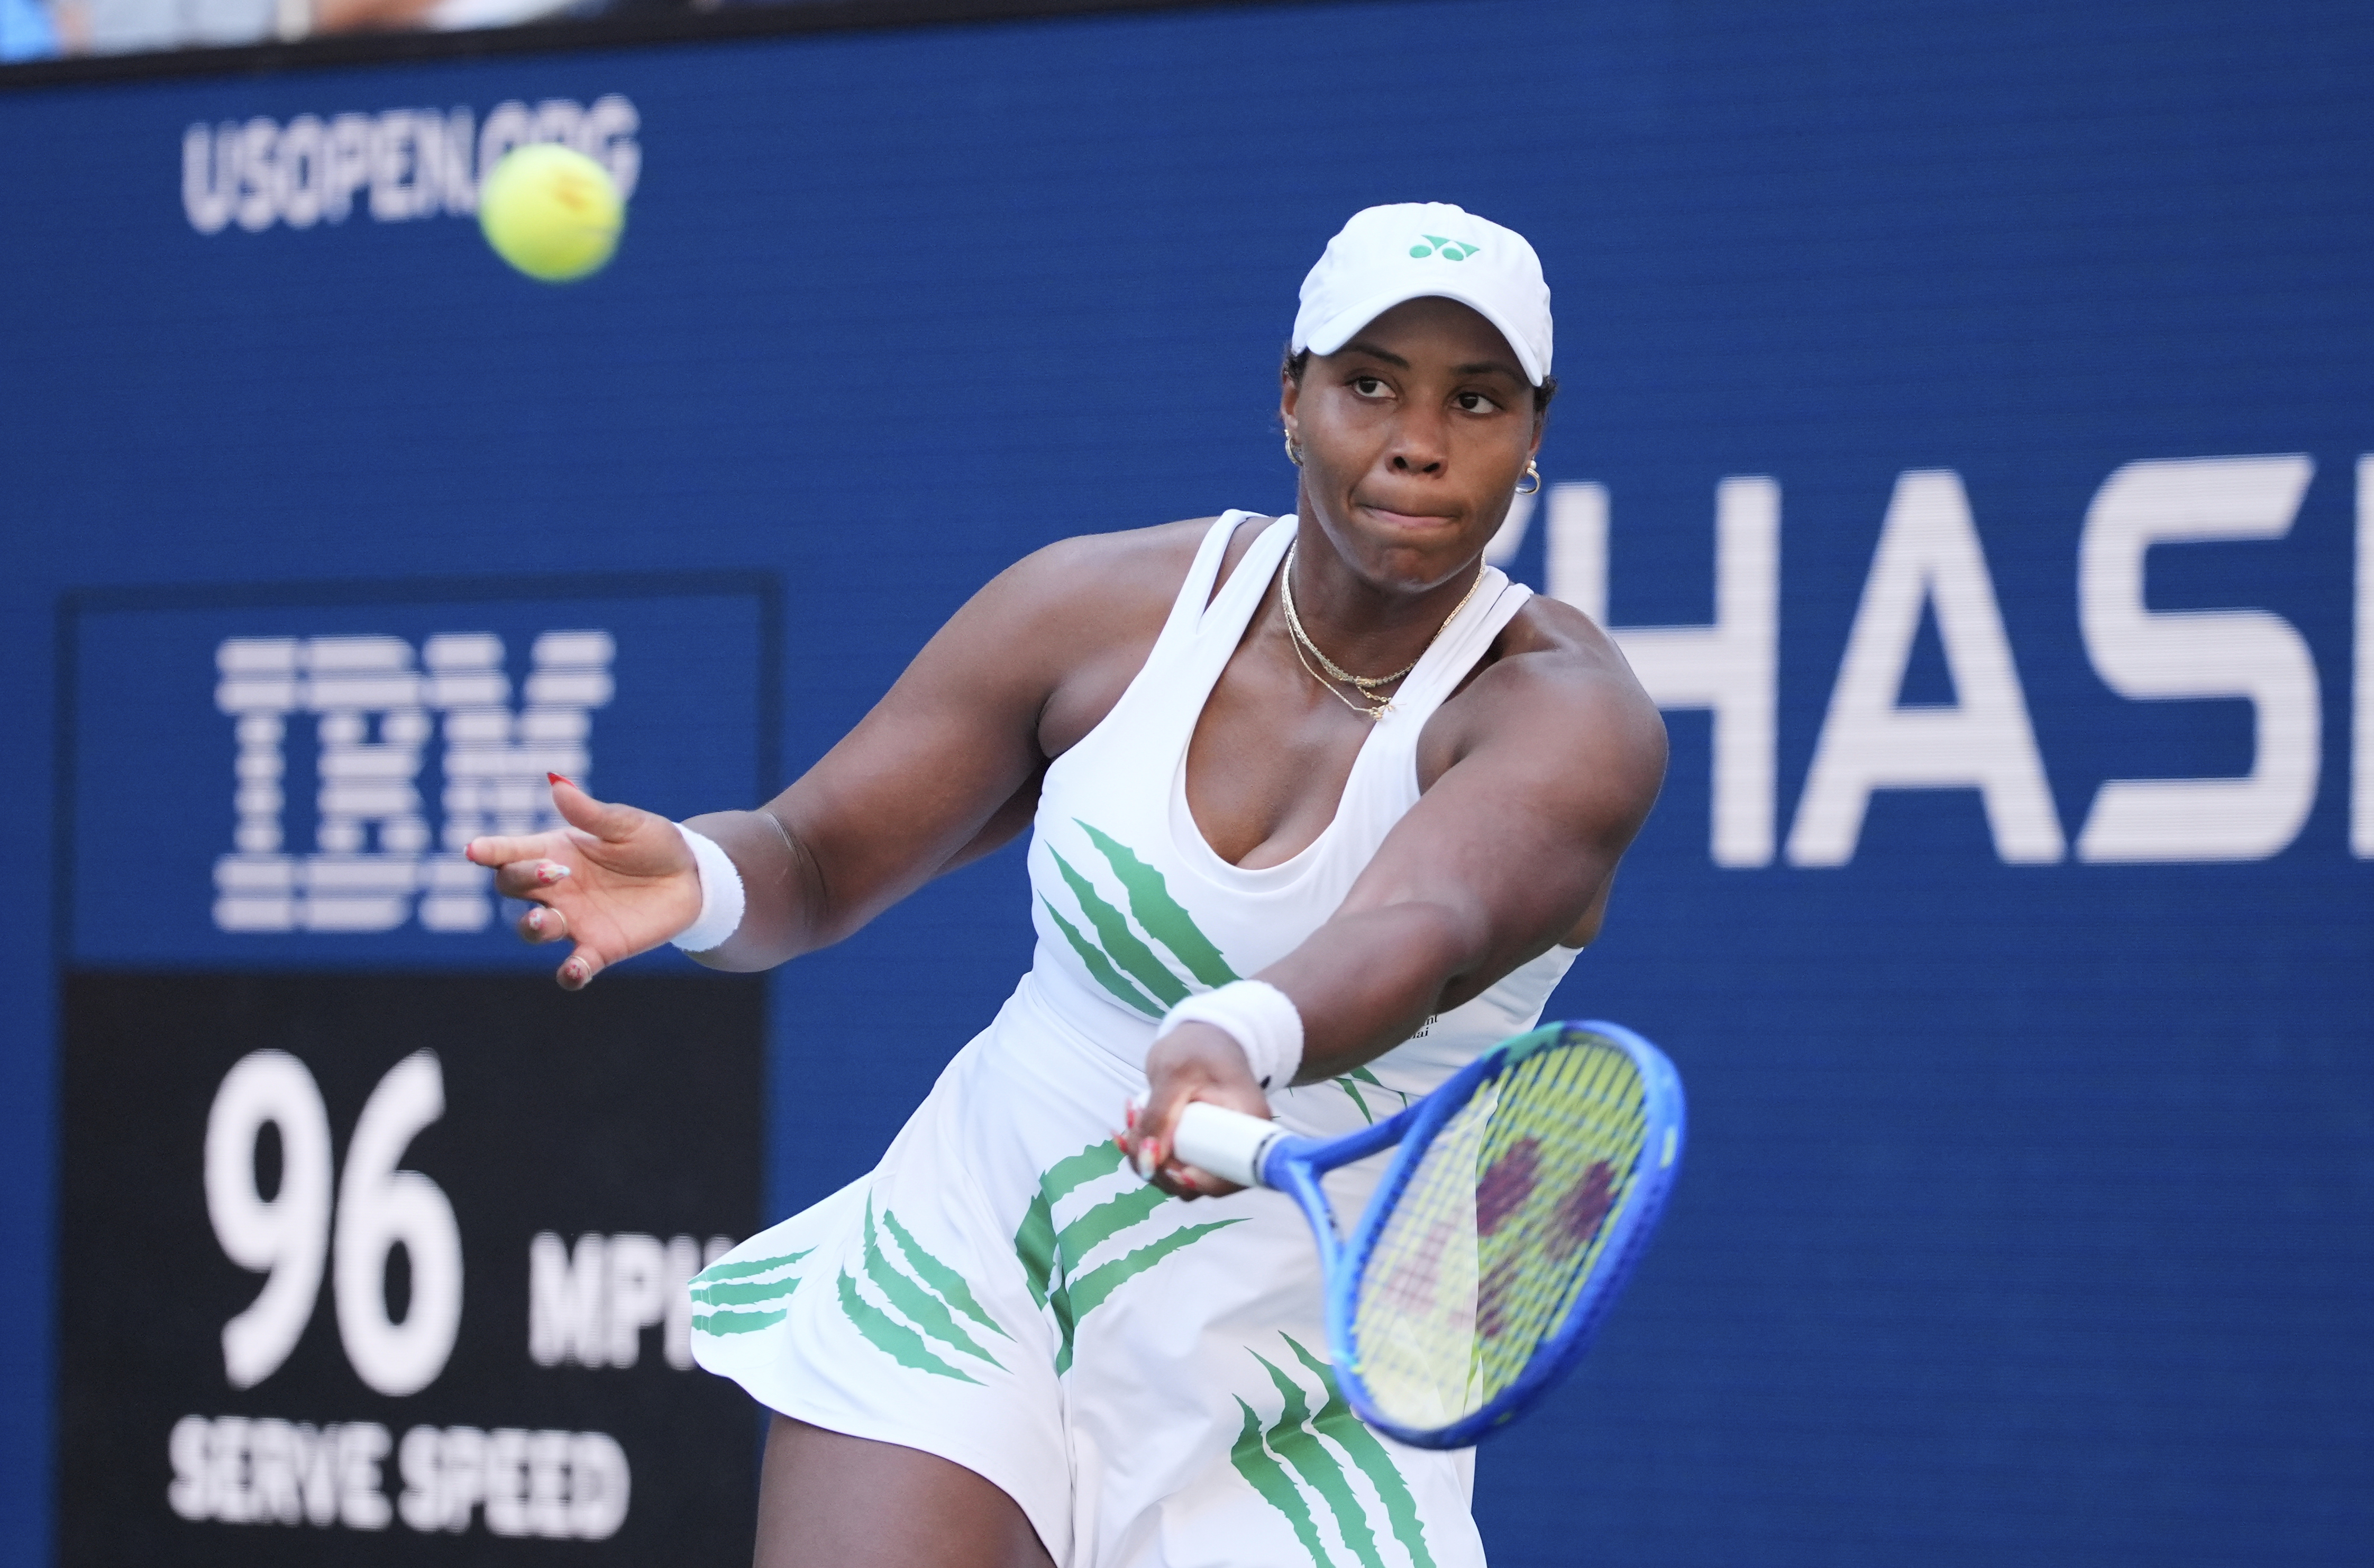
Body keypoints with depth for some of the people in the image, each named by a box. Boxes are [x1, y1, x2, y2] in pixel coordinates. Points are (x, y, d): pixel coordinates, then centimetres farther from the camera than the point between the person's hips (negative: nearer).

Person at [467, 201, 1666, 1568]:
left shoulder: (1570, 714, -14)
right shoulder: (1100, 610, -2)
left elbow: (1422, 936, -35)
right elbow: (814, 862, 2)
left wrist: (1241, 1040, -57)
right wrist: (701, 876, -23)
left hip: (1296, 1408, -1)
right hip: (964, 1278, 1)